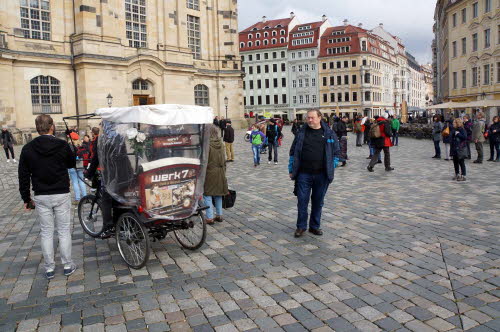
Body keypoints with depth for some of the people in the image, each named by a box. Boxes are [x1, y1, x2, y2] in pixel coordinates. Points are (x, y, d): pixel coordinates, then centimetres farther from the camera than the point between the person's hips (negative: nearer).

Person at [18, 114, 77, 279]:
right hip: (62, 195, -2)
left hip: (41, 197, 2)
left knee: (46, 233, 11)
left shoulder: (28, 149, -3)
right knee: (64, 231, 8)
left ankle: (49, 268, 19)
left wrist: (26, 198, 11)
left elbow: (23, 177, 2)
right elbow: (72, 164, 9)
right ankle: (67, 265, 15)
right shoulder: (62, 145, -10)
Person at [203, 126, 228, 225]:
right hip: (220, 173, 7)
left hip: (209, 172, -7)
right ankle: (219, 215, 24)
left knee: (207, 195, 2)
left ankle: (209, 218, 2)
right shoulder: (220, 144, 5)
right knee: (218, 194, 16)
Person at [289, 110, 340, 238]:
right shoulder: (301, 132, 4)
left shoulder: (329, 133, 3)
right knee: (302, 201, 2)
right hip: (303, 174, 0)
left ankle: (315, 226, 25)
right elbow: (293, 152, 8)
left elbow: (336, 152, 8)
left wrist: (331, 169, 1)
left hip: (322, 175, 0)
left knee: (318, 202, 10)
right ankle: (301, 226, 17)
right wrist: (291, 170, 5)